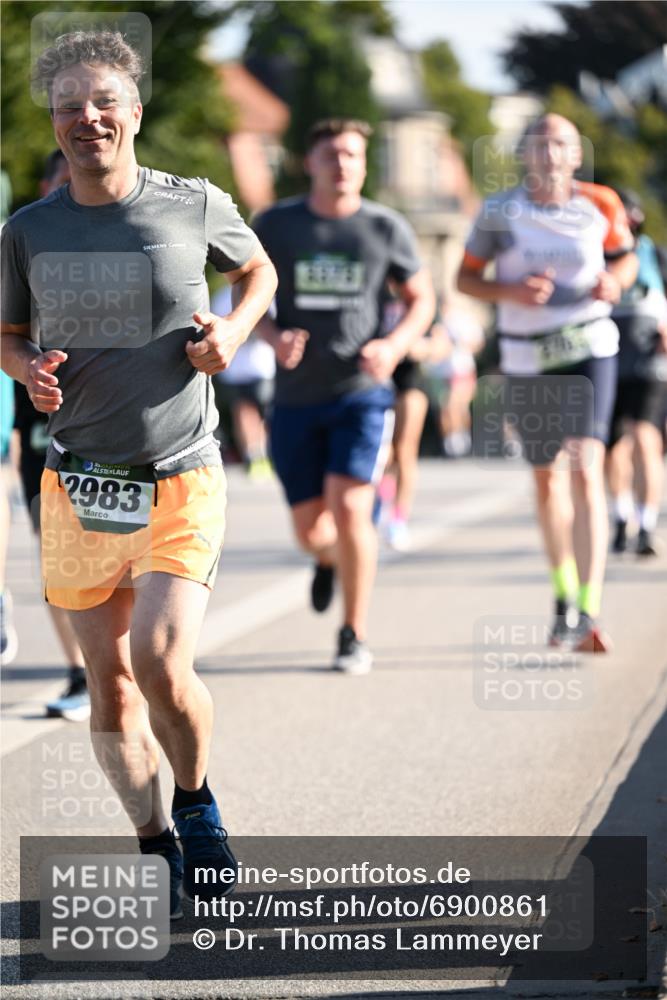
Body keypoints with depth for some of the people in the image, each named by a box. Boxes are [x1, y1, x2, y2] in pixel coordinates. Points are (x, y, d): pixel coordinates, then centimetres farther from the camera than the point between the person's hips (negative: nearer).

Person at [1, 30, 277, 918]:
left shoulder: (195, 206, -3)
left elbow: (258, 271, 16)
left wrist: (233, 330, -3)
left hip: (180, 482, -3)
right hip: (79, 485, 3)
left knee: (161, 662, -18)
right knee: (110, 683, 5)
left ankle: (196, 806, 9)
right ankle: (156, 849, 20)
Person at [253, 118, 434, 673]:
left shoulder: (387, 228, -1)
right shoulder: (275, 225, 0)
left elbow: (422, 299, 8)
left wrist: (394, 346, -12)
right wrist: (274, 337, -15)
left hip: (362, 392, -2)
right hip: (297, 397, 2)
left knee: (350, 508, -16)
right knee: (310, 530, 4)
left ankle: (355, 636, 0)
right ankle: (331, 559, 45)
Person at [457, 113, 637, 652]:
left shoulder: (600, 206, -4)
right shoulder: (500, 212, -7)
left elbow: (625, 258, 13)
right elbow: (466, 277, 1)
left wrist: (615, 281, -10)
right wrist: (511, 292, -17)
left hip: (589, 350, -2)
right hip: (526, 359, 2)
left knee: (585, 471, -18)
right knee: (547, 477, 15)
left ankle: (588, 612, -22)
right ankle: (564, 591, 37)